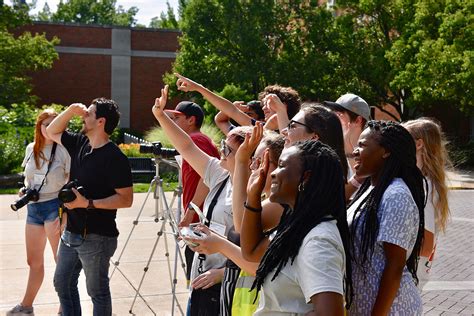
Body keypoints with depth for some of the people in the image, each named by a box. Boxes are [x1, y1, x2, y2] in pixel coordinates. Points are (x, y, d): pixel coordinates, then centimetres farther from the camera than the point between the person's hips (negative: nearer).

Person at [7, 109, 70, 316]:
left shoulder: (63, 149, -8)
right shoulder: (31, 149, 10)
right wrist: (25, 190, 2)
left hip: (54, 206, -6)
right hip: (33, 208, 6)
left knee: (62, 260, -4)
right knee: (34, 261, 17)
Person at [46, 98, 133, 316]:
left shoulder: (115, 157, -19)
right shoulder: (80, 143, 4)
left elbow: (126, 199, -21)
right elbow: (51, 132, 19)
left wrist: (88, 203, -28)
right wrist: (71, 110, 3)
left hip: (96, 237, -8)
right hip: (71, 232, 8)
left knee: (97, 291, 6)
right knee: (62, 283, 18)